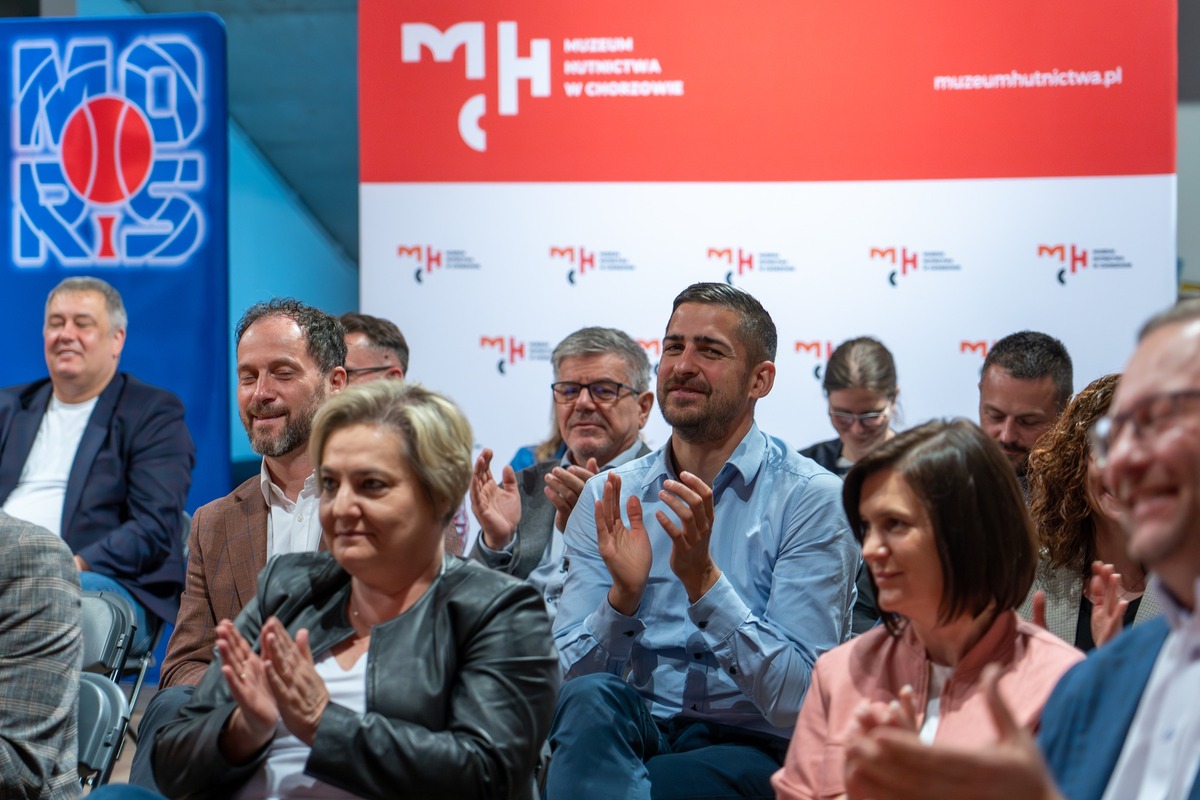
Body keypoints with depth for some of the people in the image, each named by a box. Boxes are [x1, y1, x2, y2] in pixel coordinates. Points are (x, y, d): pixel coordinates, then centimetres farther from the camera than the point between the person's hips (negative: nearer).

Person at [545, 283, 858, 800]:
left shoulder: (813, 500, -5)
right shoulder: (609, 496, 7)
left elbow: (796, 701, -12)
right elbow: (571, 675, 1)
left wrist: (703, 580, -22)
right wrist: (624, 596, -17)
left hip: (749, 750, -4)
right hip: (630, 732, 5)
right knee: (590, 698, -30)